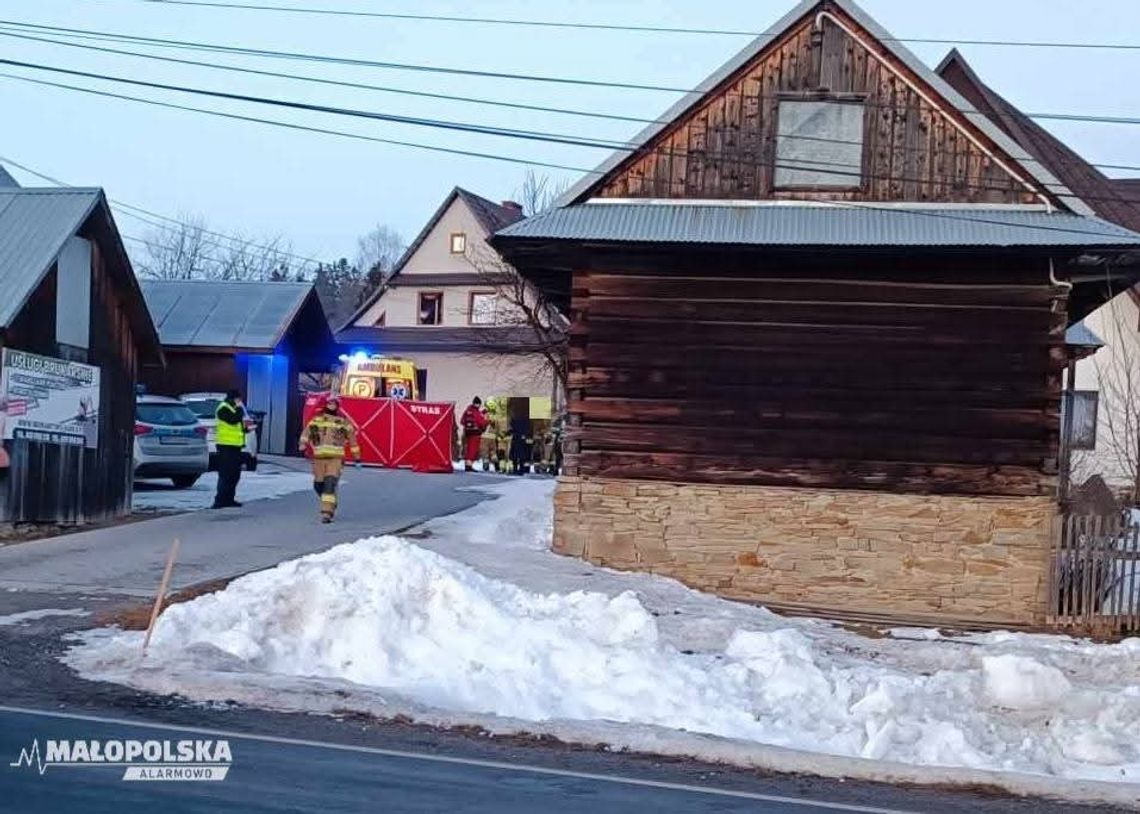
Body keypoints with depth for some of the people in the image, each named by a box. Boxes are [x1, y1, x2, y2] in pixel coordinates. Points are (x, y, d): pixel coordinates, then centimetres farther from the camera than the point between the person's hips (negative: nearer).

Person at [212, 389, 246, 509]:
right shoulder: (223, 409, -10)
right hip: (226, 446, -10)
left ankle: (229, 499, 17)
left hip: (234, 445, 10)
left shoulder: (232, 409, 21)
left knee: (234, 474, 12)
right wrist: (240, 408, -12)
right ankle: (220, 500, -14)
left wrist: (246, 429, 11)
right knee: (226, 474, -13)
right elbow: (234, 420, -24)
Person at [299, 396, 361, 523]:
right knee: (318, 485, 7)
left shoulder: (344, 421, 8)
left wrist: (357, 458, 14)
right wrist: (303, 447, -17)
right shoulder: (317, 419, 10)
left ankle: (327, 512, -19)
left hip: (336, 458, -3)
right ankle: (331, 504, 34)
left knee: (330, 484, -17)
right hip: (319, 457, 3)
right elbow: (307, 432, 0)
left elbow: (352, 439, 13)